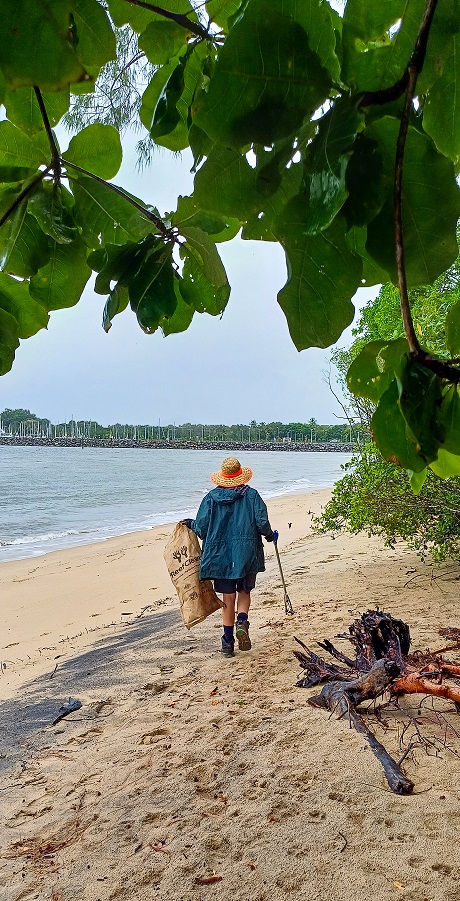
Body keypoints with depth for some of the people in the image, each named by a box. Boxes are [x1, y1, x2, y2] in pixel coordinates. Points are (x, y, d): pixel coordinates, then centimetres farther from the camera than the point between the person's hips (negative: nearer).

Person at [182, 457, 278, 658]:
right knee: (244, 591, 18)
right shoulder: (251, 495, -2)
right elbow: (262, 523, -7)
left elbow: (201, 529, -2)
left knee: (228, 598, 11)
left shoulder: (211, 497, 0)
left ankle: (228, 642, 13)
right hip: (246, 553, -1)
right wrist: (270, 535, 13)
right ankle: (242, 622, -9)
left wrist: (190, 524, 20)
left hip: (220, 555, 1)